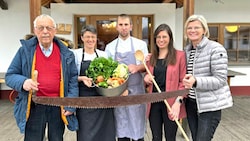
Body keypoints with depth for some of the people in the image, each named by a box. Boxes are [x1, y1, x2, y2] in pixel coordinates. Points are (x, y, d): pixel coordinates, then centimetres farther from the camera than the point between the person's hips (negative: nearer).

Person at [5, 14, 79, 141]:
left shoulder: (66, 54, 1)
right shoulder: (25, 51, -2)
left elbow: (73, 80, 3)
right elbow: (10, 75, 2)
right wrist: (22, 82, -21)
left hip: (58, 107, 1)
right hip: (33, 107, -1)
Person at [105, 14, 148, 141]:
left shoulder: (141, 44, 4)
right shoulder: (110, 47, 8)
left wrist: (137, 67, -15)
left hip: (136, 88, -1)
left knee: (137, 123, 3)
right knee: (121, 124, 8)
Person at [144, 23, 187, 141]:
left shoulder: (179, 55, -3)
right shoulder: (151, 57, 11)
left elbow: (183, 81, -6)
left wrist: (178, 102, -17)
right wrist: (146, 79, -4)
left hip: (171, 103, -3)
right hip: (154, 102, 4)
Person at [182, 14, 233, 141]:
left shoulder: (216, 49, -12)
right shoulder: (187, 50, 8)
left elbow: (220, 80, -18)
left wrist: (195, 81, -31)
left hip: (209, 105, -6)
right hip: (191, 102, 6)